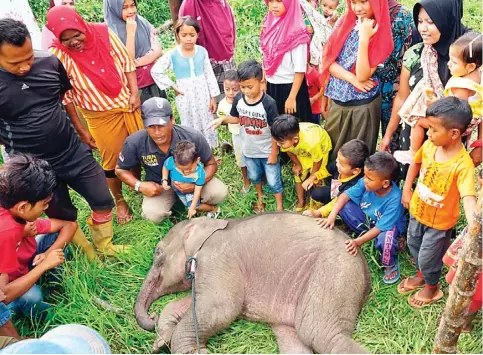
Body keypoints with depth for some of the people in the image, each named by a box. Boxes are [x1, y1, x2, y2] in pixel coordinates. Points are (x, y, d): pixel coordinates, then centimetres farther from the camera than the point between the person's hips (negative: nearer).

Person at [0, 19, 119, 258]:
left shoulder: (50, 63, -9)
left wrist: (82, 131, 18)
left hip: (73, 152, 3)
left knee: (103, 201, 12)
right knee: (64, 217, 13)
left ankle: (106, 249, 37)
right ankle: (89, 258, 38)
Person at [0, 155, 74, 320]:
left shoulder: (19, 214, -16)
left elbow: (70, 225, -5)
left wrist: (49, 253, -21)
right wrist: (44, 265, -33)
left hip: (18, 267, 7)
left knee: (56, 233, -5)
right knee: (31, 296, -36)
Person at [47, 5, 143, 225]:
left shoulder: (104, 34, -13)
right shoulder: (58, 56, -19)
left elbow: (127, 62, -2)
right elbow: (66, 97, -12)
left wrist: (134, 93, -10)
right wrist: (80, 130, -8)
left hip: (127, 104, 3)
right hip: (100, 116, -3)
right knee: (112, 159, 9)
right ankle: (119, 201, 31)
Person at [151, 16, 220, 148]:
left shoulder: (202, 51, -6)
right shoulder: (172, 55, -12)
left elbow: (209, 74, 1)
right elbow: (155, 71, -4)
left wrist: (213, 97, 2)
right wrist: (173, 86, -7)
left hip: (203, 94, 2)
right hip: (185, 97, -2)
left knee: (206, 125, 12)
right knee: (189, 127, 10)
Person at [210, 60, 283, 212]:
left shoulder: (268, 103, -26)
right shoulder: (238, 99, -13)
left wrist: (274, 153, -13)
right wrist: (222, 119, -14)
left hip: (268, 151, -5)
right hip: (249, 150, 5)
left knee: (273, 181, 10)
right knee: (254, 177, 27)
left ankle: (280, 208, 30)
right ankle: (260, 196, 54)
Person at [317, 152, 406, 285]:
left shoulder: (394, 199, -36)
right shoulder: (365, 183, -24)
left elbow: (381, 227, -33)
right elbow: (345, 195, -18)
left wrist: (358, 242, -39)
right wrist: (332, 216, -30)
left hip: (388, 225, -5)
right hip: (367, 218, 5)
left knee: (385, 240, -39)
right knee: (344, 205, -18)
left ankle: (390, 265, -4)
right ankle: (363, 232, 3)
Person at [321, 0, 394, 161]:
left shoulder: (381, 34, -11)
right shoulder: (345, 22, 3)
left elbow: (363, 75, -20)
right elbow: (328, 60, -3)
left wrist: (364, 37, -24)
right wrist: (353, 79, -16)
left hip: (363, 105, -4)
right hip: (336, 100, 5)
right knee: (330, 150, 16)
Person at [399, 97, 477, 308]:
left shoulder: (463, 164, -33)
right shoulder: (429, 145, -14)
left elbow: (468, 197, -42)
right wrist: (407, 190, 5)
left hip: (439, 221, -6)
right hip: (417, 210, 6)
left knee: (428, 257, 14)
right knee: (414, 246, 27)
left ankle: (432, 288, 45)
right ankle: (421, 276, 56)